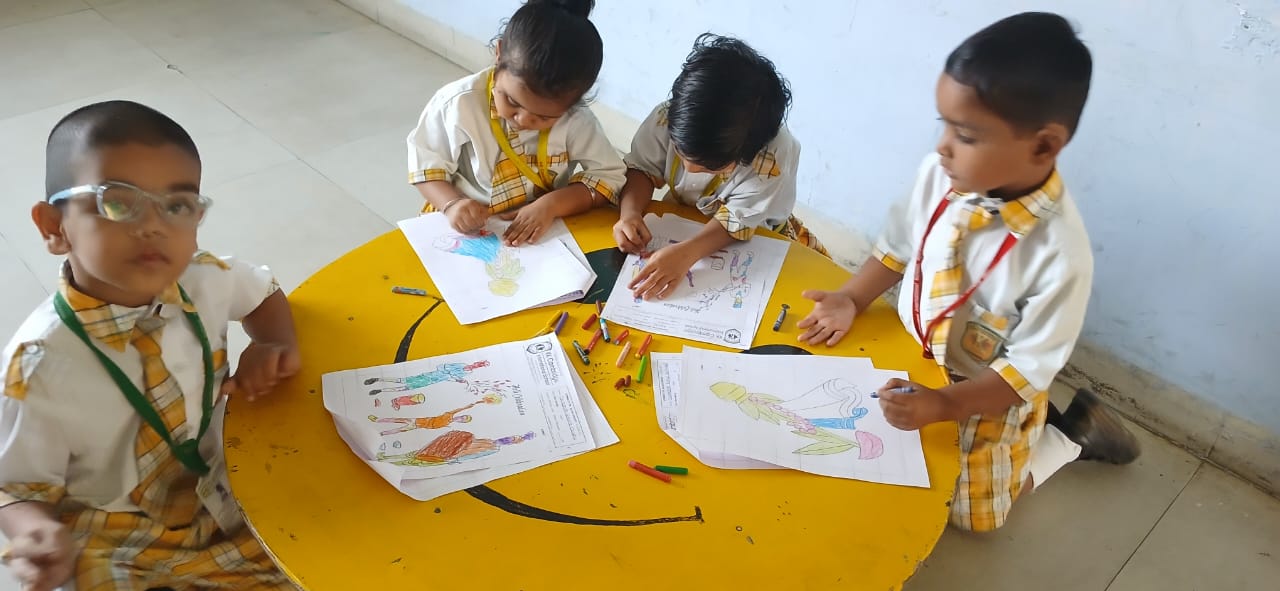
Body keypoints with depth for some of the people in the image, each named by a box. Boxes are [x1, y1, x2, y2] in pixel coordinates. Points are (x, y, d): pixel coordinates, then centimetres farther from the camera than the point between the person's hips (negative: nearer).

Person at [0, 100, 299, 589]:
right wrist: (39, 534, -36)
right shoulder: (41, 365, -25)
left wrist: (274, 346, -10)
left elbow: (265, 292, 10)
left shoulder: (205, 282, -13)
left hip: (224, 507, 4)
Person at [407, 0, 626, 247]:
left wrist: (552, 204, -21)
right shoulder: (458, 103, -13)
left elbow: (609, 175, -8)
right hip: (466, 232, 0)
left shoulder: (575, 119, -12)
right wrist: (451, 204, -23)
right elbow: (425, 163, -5)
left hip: (544, 236, 1)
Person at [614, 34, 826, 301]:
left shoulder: (776, 154, -34)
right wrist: (630, 214, -32)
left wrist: (687, 253, -45)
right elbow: (642, 169, -12)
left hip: (754, 242, -3)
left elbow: (738, 220, -30)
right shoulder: (668, 119, -26)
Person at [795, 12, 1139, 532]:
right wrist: (852, 300, -13)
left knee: (969, 512, 6)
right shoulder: (941, 175, -20)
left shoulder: (1059, 253, -34)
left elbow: (1030, 366, -27)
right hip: (913, 357, 5)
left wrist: (943, 405, -36)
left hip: (987, 392, -5)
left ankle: (1072, 434, 27)